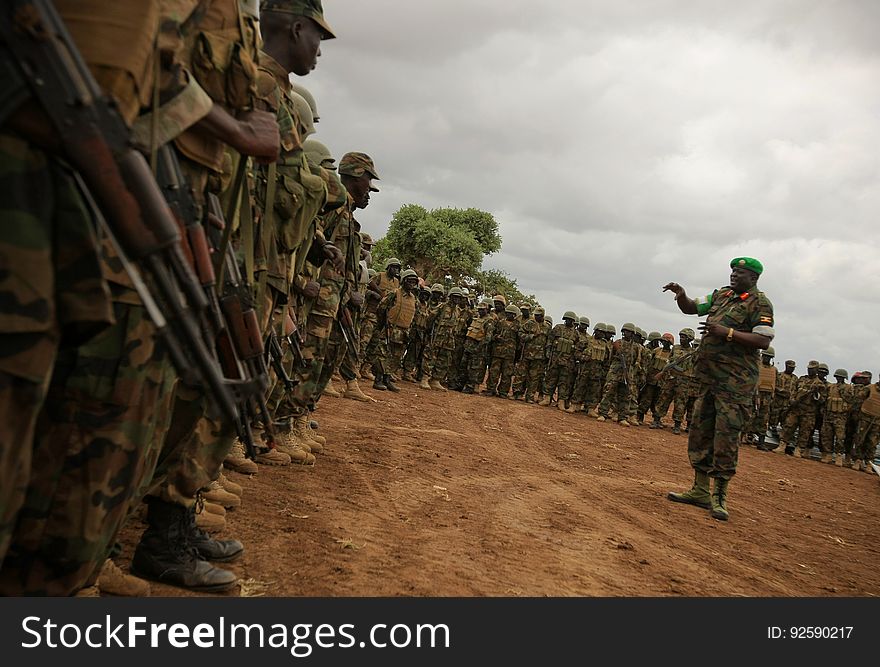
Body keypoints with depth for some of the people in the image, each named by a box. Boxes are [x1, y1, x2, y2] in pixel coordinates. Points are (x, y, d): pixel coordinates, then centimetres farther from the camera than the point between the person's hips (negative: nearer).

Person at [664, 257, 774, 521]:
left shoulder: (760, 303, -6)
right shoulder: (721, 295, 16)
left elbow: (763, 341, -15)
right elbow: (691, 308, 18)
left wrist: (727, 332, -21)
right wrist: (681, 295, -3)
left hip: (735, 382, -8)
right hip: (708, 377, 8)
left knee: (726, 437, -7)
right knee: (700, 432, 10)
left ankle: (720, 496, 0)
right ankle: (700, 490, 19)